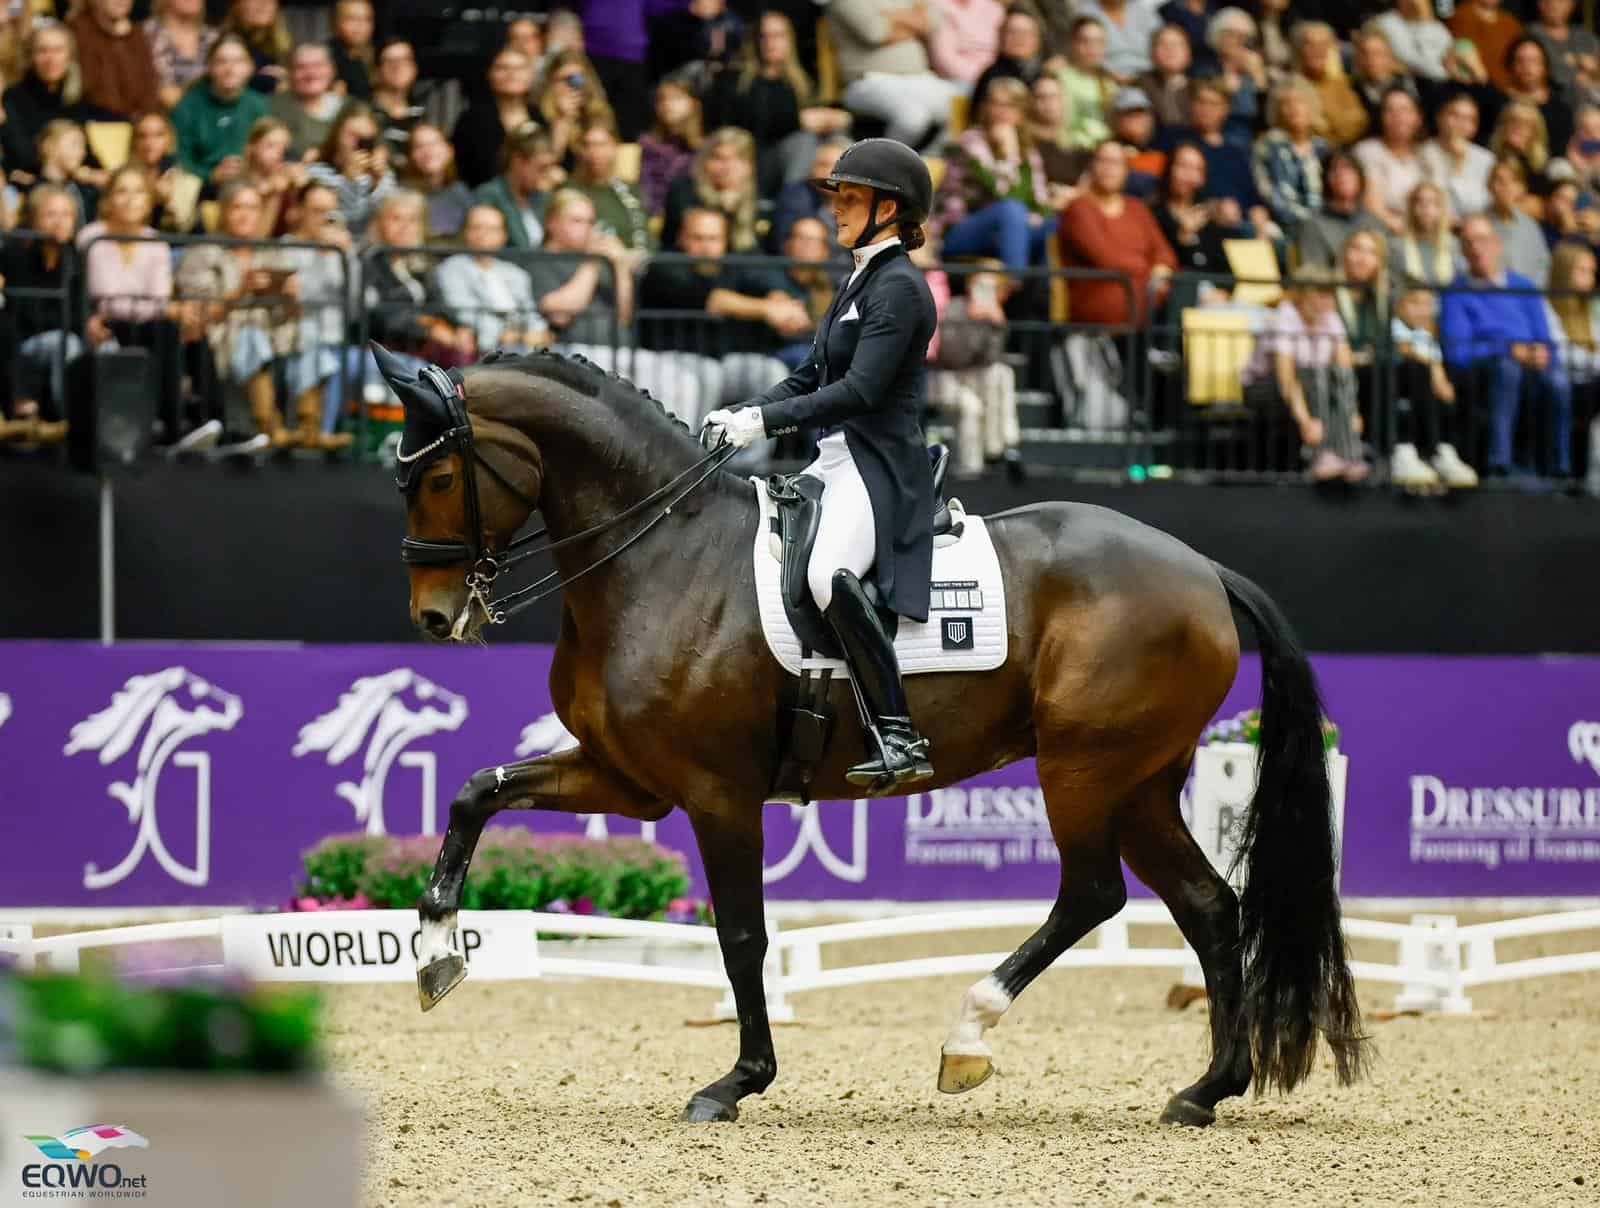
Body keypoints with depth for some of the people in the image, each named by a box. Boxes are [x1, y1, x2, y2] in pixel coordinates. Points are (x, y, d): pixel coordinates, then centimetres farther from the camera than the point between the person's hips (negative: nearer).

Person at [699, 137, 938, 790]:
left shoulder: (899, 287, -12)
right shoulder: (860, 279, 19)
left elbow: (859, 391, -20)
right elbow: (814, 375, 23)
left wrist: (765, 420, -20)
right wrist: (742, 414, 9)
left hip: (879, 467, -11)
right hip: (835, 461, 11)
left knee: (828, 576, -36)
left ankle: (900, 736, -33)